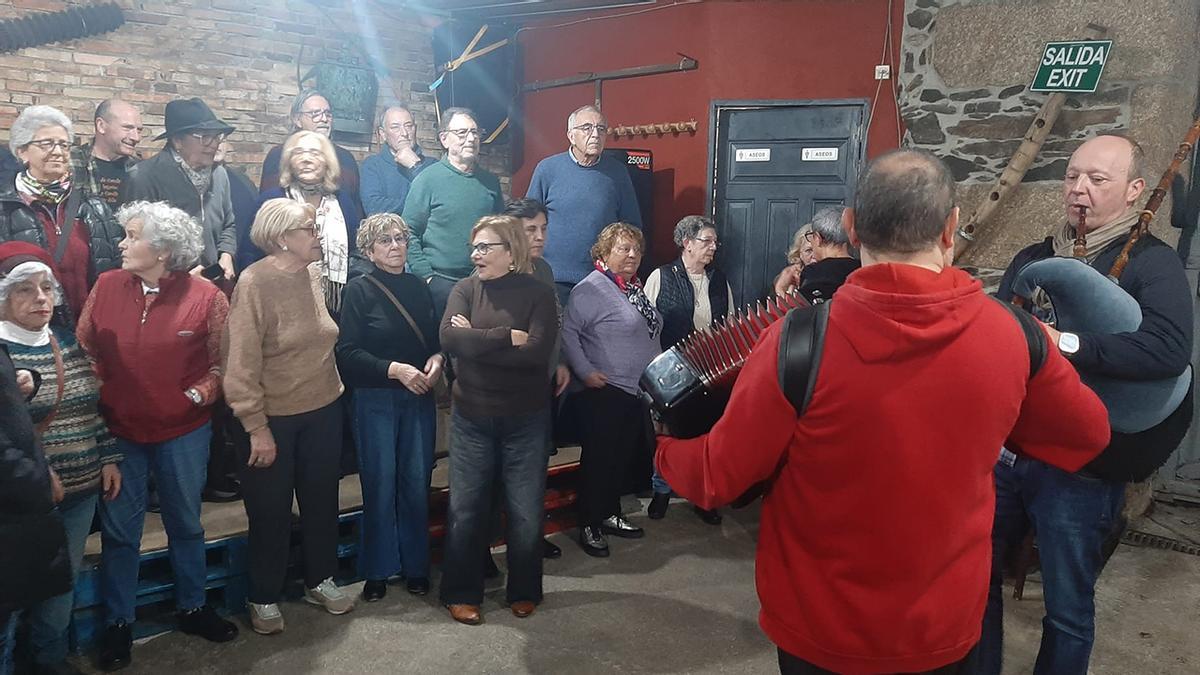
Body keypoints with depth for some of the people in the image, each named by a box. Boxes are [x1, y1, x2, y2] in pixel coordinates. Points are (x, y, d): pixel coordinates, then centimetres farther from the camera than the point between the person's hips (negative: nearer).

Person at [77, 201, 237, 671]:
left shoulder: (206, 297, -11)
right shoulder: (106, 287, -4)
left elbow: (222, 361, -4)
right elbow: (84, 348, 4)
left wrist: (204, 390, -18)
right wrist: (93, 394, -8)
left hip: (184, 431, -1)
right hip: (117, 429, 1)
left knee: (186, 524, 17)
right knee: (119, 530, 12)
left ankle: (192, 608, 36)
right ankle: (118, 623, 30)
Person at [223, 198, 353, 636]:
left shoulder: (314, 274, 0)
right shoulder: (254, 283, -18)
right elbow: (241, 363, -17)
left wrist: (333, 387, 11)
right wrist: (257, 427, -17)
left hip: (323, 410, 6)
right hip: (274, 418, -5)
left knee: (321, 499, 18)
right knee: (270, 510, 10)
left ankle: (320, 580, 37)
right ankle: (264, 598, 29)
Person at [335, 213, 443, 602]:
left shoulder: (419, 288, 9)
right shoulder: (359, 291, -4)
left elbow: (435, 340, 16)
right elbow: (348, 352, -10)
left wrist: (436, 359, -5)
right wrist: (395, 369, -18)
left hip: (419, 398, 4)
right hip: (375, 399, -3)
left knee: (417, 483, 6)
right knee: (380, 485, 2)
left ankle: (415, 566, 22)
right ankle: (377, 572, 18)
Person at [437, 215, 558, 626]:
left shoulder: (537, 293, -6)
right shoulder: (465, 289, 0)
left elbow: (538, 352, -20)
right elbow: (449, 338, -16)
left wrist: (476, 341, -16)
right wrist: (506, 338, -19)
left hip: (525, 419, -1)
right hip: (471, 418, 2)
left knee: (526, 510, 9)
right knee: (466, 508, 8)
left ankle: (524, 591, 29)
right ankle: (460, 592, 26)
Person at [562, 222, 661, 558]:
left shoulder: (635, 287, 12)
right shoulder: (590, 289, -14)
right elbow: (568, 332, -18)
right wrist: (586, 372, -20)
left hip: (639, 390, 8)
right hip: (606, 392, -8)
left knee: (624, 458, 16)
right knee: (599, 460, 2)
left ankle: (610, 515, 31)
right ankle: (588, 527, 15)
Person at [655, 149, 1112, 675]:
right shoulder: (1012, 335, -15)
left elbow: (716, 478, -16)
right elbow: (1087, 434, 3)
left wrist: (667, 447, 5)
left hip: (820, 632, -2)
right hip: (947, 626, 3)